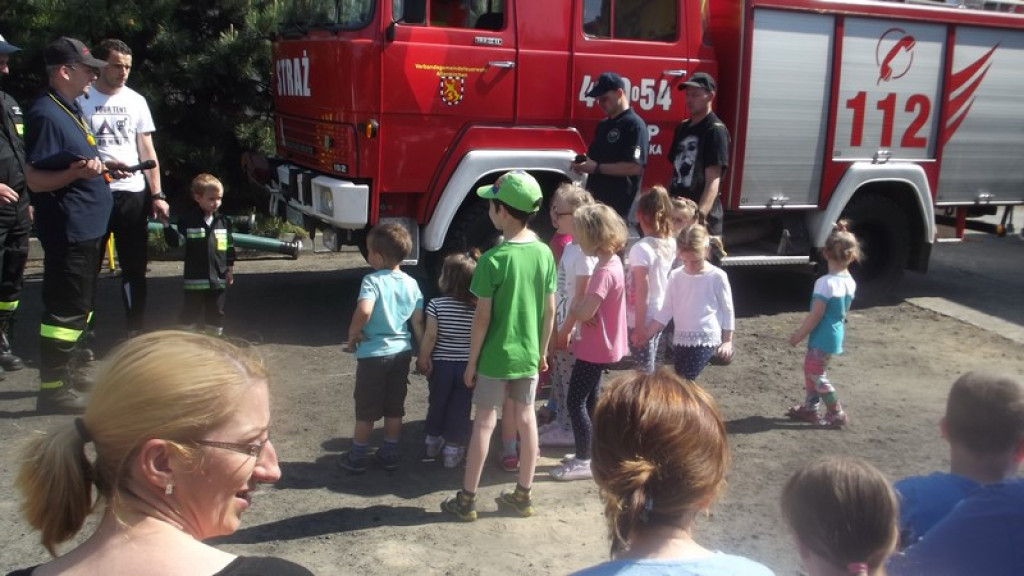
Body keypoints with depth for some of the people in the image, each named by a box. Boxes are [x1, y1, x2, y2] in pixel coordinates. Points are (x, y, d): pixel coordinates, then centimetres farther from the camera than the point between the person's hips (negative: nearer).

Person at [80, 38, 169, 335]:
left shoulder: (136, 101, 8)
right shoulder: (80, 99, -3)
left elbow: (147, 151, 9)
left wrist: (157, 195, 1)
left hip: (133, 194, 3)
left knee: (135, 268, 9)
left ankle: (135, 331, 19)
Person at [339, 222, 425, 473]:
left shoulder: (372, 280, -16)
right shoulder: (412, 284, 1)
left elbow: (364, 311, -33)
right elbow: (418, 322, 2)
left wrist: (353, 334, -16)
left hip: (373, 354, -5)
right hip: (401, 352, 5)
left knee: (365, 410, 9)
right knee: (394, 409, 16)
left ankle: (357, 458, 21)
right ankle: (389, 455, 26)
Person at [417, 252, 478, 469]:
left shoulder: (436, 304, -14)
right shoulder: (479, 306, -8)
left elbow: (430, 336, -13)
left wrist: (423, 358, -1)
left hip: (441, 363, 0)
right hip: (468, 365, 0)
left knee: (437, 403, 19)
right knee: (460, 408, 10)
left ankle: (433, 442, 34)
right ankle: (453, 450, 16)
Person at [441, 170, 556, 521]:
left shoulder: (493, 259, -19)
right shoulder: (544, 253, -3)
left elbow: (483, 318, -16)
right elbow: (549, 310, 3)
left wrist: (472, 361, -5)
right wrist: (542, 351, 15)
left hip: (496, 357, -4)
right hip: (528, 355, 5)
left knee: (484, 423, 5)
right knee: (526, 420, 14)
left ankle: (467, 500, 16)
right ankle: (523, 496, 25)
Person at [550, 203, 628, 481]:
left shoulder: (605, 271, -25)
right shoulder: (611, 262, 6)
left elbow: (585, 312, -29)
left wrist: (574, 308, -9)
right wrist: (579, 308, -6)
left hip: (596, 348, -10)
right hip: (601, 346, 10)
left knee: (575, 401, -3)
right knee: (589, 400, 19)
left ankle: (583, 462, 6)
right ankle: (588, 452, 30)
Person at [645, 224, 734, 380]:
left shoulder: (717, 276, -6)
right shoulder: (675, 276, 3)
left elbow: (727, 311, 2)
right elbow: (666, 311, 8)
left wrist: (727, 341, 3)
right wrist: (645, 335, 2)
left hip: (706, 339, -4)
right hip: (681, 339, 5)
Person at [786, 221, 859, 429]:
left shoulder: (825, 283, -23)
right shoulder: (850, 282, 2)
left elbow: (816, 315, -22)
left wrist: (798, 335, -11)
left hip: (823, 336, -8)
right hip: (836, 333, 9)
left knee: (816, 374, 2)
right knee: (811, 368, 20)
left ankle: (837, 414, 7)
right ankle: (809, 407, 29)